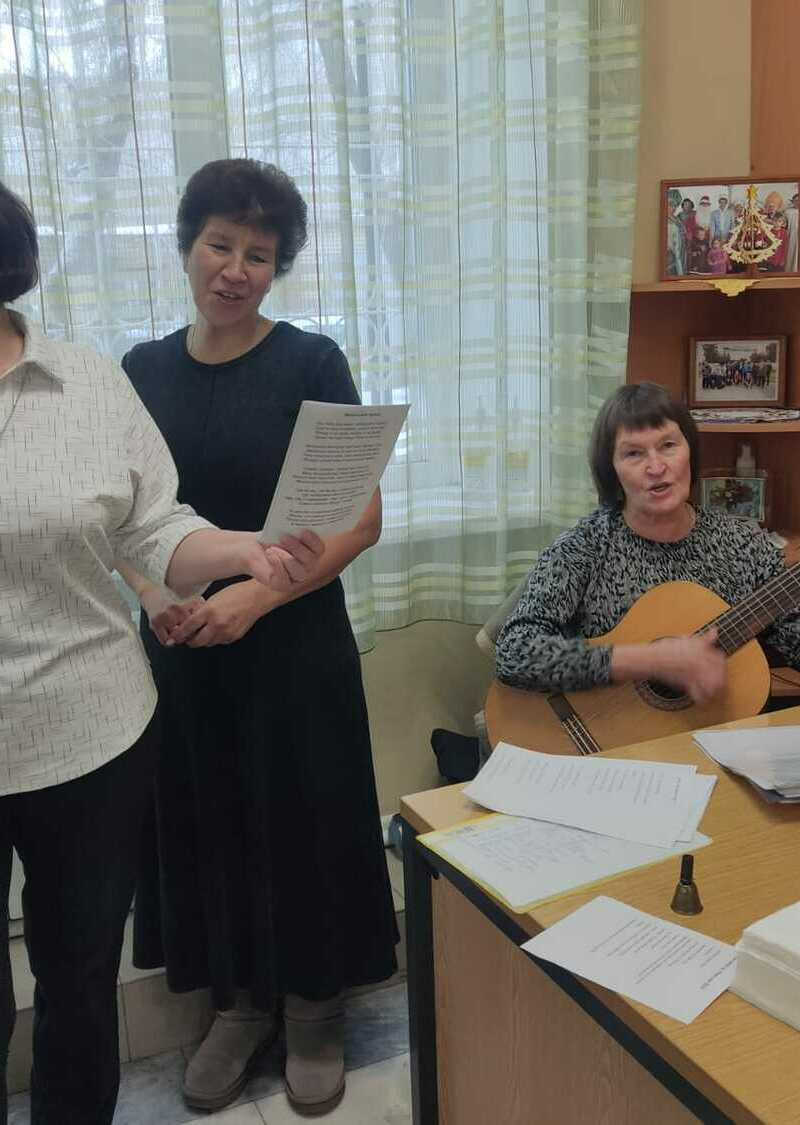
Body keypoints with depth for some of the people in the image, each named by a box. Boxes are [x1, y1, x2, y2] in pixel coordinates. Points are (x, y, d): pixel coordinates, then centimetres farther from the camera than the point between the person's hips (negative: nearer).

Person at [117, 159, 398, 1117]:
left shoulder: (310, 363, -7)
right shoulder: (142, 371, 4)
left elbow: (363, 517, -10)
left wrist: (256, 594, -21)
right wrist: (149, 590, -12)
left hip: (292, 643, -3)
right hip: (179, 647, 4)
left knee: (301, 823, 8)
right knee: (206, 824, 13)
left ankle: (313, 1008, 32)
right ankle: (240, 1000, 36)